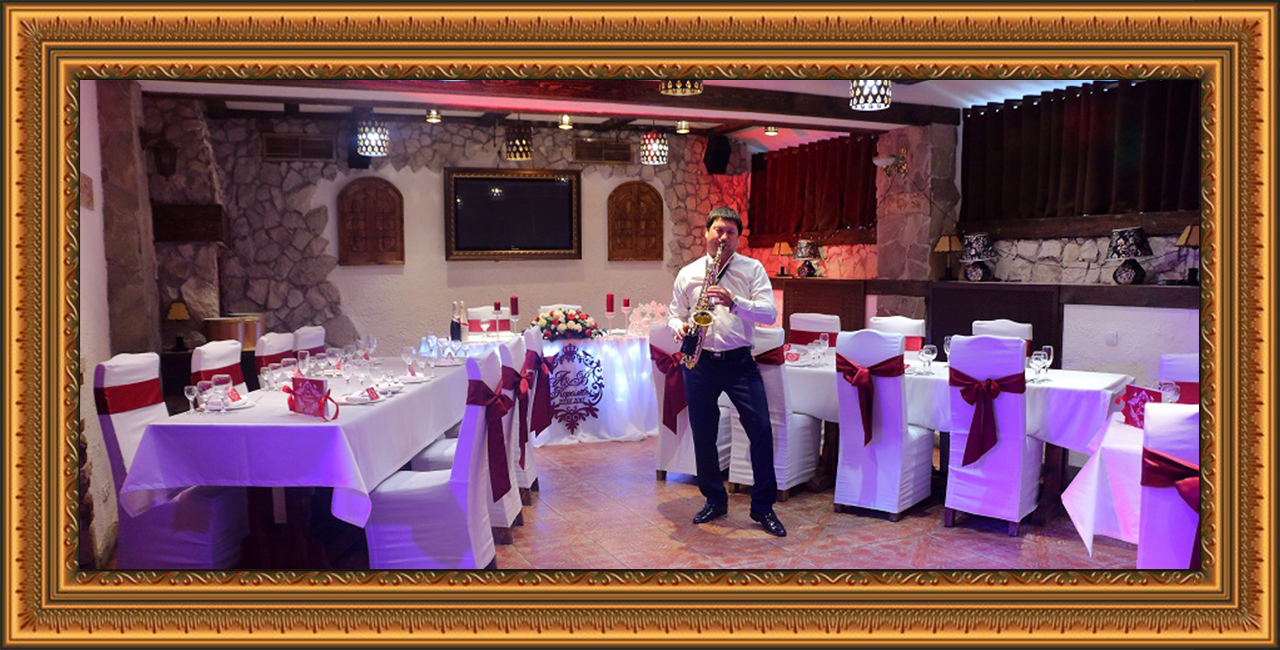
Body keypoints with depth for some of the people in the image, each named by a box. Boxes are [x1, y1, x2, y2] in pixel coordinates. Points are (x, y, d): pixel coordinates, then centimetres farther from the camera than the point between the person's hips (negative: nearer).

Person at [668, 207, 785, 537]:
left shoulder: (752, 268, 3)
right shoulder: (687, 274, 10)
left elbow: (769, 312, -7)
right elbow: (675, 314, 17)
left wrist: (734, 302, -22)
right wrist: (680, 327, -7)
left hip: (739, 361, -2)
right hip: (700, 363, 2)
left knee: (761, 429, -7)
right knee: (703, 435, 8)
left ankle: (763, 506, 8)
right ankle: (715, 500, 25)